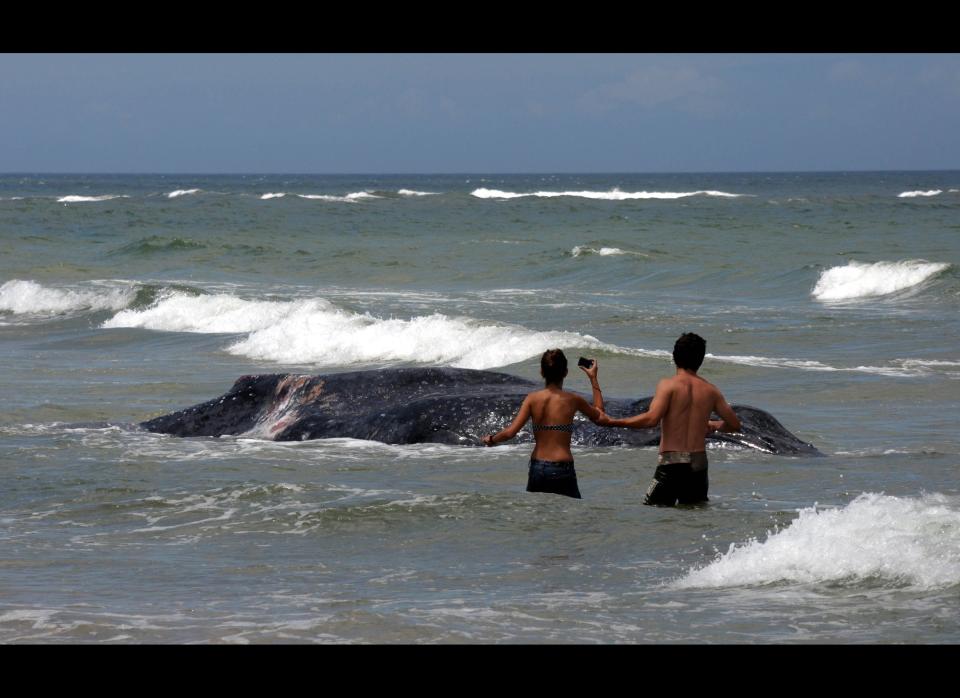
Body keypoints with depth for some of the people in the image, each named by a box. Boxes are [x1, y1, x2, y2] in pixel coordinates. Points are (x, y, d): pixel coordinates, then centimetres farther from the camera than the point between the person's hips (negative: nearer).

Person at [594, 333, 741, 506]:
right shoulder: (710, 390, 8)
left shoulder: (668, 385, -6)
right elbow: (734, 424, 14)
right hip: (699, 464, 5)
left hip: (671, 461, -5)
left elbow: (651, 419, -20)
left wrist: (611, 422, -15)